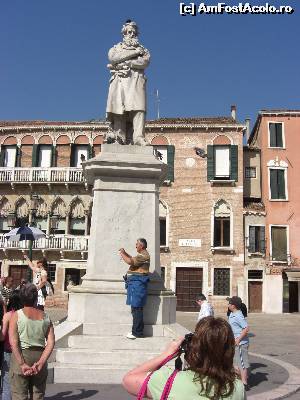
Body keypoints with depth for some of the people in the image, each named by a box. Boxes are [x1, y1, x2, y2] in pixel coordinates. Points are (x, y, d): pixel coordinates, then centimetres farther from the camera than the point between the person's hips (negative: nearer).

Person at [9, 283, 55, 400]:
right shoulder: (45, 317, 4)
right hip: (39, 356, 3)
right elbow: (51, 342, -5)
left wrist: (22, 364, -15)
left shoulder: (16, 315, -6)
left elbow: (13, 342, -15)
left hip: (21, 355, -3)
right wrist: (40, 363, -9)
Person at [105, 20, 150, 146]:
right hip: (120, 82, 0)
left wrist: (125, 63, -6)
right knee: (119, 110, -13)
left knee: (138, 108, -17)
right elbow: (112, 58, -1)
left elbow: (144, 62, 0)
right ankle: (119, 137, -17)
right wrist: (134, 52, -1)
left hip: (136, 81, 0)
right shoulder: (116, 48, 24)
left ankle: (139, 137, -26)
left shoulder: (143, 49, 23)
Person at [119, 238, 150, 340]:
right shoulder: (142, 255, 21)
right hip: (135, 282, 11)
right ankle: (137, 331, 17)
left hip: (137, 282, -11)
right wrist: (125, 253, 22)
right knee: (136, 308, 12)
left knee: (136, 308, -9)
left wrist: (122, 254, -7)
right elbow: (133, 260, 36)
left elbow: (130, 261, -23)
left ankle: (137, 332, -6)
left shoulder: (144, 255, -12)